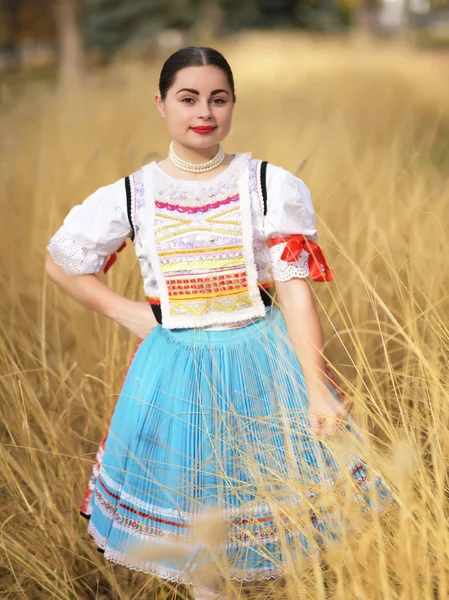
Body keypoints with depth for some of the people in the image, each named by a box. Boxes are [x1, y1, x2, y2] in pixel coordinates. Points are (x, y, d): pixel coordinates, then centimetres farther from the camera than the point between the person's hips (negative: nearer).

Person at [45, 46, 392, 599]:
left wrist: (318, 389, -15)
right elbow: (60, 263, 11)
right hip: (176, 372, 1)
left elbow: (294, 287, -8)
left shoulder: (270, 186, -5)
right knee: (195, 518, 12)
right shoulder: (131, 196, -1)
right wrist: (127, 313, 0)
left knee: (284, 504, 8)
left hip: (263, 365, -1)